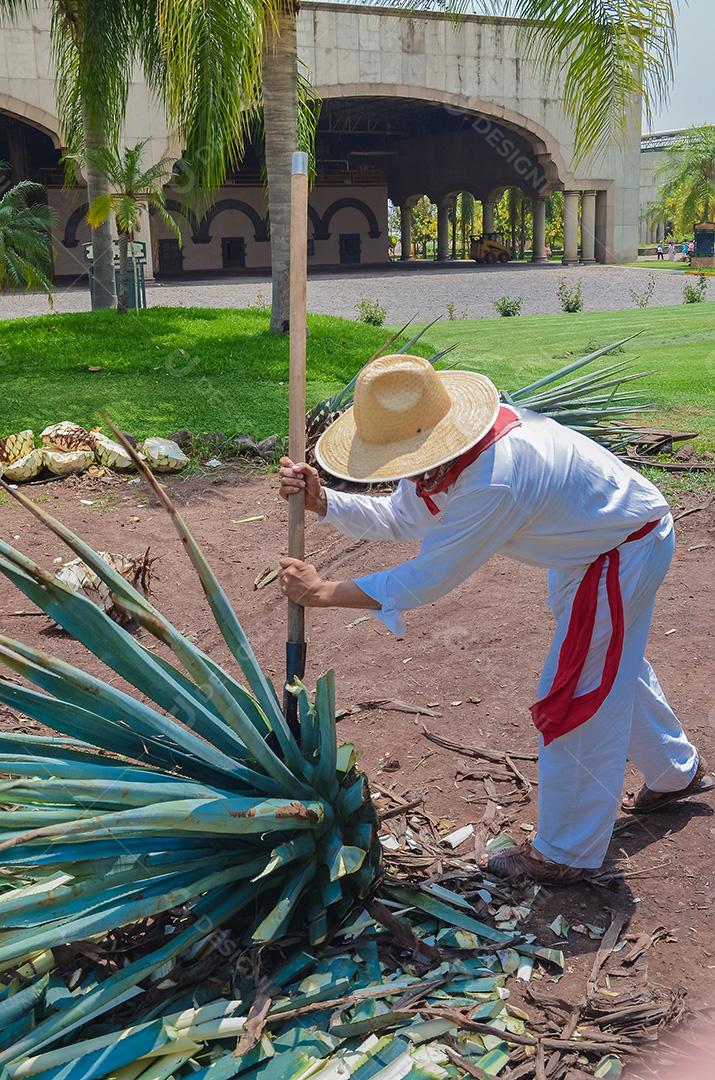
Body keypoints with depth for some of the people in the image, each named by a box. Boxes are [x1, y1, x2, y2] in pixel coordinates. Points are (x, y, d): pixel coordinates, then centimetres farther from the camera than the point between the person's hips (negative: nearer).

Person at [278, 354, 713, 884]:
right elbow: (402, 519, -1)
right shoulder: (449, 444, -13)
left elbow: (429, 579, -33)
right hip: (598, 535, 10)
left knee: (575, 695, -3)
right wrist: (323, 502, -15)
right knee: (615, 663, 27)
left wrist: (324, 592, -27)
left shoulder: (493, 481, -41)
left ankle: (565, 854, 14)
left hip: (624, 552, -10)